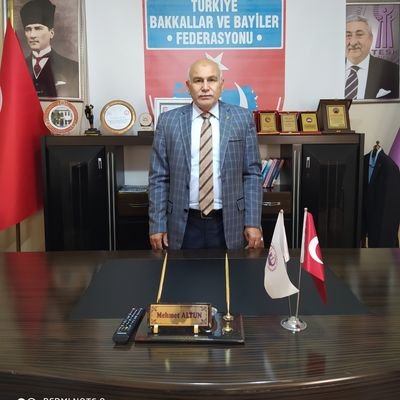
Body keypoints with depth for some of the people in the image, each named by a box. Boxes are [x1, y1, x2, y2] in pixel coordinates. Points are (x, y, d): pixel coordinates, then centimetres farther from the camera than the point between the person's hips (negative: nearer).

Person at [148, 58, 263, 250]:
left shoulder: (242, 118, 0)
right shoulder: (168, 121, 0)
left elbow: (252, 174, 0)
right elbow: (158, 178, 1)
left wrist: (253, 223, -4)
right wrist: (157, 225, -3)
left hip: (229, 223, 0)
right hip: (184, 224, 0)